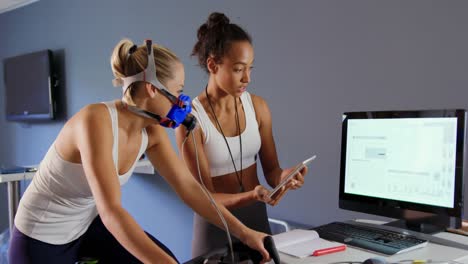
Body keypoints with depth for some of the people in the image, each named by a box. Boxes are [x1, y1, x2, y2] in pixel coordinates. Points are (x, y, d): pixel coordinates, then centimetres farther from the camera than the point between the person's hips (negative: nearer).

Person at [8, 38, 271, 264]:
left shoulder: (151, 131, -9)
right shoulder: (96, 120, -32)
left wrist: (243, 232, -11)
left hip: (88, 223, 6)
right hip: (42, 236, -6)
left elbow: (188, 186, -7)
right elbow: (111, 211, -39)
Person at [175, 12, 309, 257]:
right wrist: (252, 196, -34)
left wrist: (284, 176, -23)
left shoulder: (258, 106, -5)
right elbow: (206, 197, -18)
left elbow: (270, 169, -1)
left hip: (257, 216, 5)